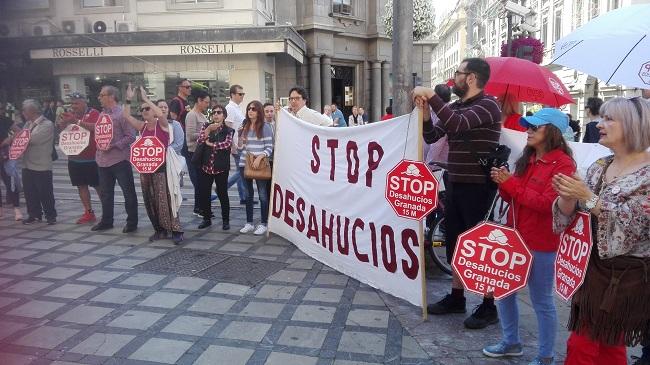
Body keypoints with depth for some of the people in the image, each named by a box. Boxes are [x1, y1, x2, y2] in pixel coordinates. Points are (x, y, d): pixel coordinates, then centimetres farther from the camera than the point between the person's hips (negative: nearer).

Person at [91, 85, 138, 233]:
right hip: (103, 160, 8)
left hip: (120, 160, -8)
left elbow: (131, 136, -15)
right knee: (105, 193, 16)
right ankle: (106, 221, 29)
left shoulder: (122, 114, -11)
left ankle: (132, 222, 12)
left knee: (128, 192, 2)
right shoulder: (102, 114, 11)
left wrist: (113, 146, -19)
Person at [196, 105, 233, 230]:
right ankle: (207, 218, 21)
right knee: (203, 193, 6)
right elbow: (200, 141, -5)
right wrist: (208, 130, -17)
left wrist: (210, 144, -9)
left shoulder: (228, 130, 1)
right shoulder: (206, 126, 9)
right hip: (205, 166, 3)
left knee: (222, 194, 2)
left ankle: (225, 220, 15)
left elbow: (227, 144, -17)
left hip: (221, 167, -3)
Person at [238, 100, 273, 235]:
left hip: (260, 165, -5)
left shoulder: (265, 127, -3)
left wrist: (260, 157, -21)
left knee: (262, 194, 1)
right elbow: (240, 148, 13)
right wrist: (239, 136, -4)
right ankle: (249, 223, 19)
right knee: (248, 194, 11)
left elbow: (269, 147, -7)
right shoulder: (244, 127, 10)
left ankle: (263, 224, 9)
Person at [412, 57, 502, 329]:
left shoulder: (487, 105, -12)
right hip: (455, 184, 8)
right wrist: (425, 111, -7)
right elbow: (431, 137, 9)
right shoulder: (454, 107, 12)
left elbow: (458, 124, -29)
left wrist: (431, 96, -24)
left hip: (477, 186, -8)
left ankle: (489, 306, 13)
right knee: (454, 243, 15)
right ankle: (456, 297, 29)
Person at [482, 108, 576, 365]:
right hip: (514, 236, 8)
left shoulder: (563, 164, -12)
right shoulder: (527, 159, 11)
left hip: (541, 243, -8)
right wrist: (503, 184, -7)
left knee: (542, 301, 6)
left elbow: (547, 203, -21)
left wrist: (510, 183, -21)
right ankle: (511, 342, 33)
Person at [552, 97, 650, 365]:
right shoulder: (598, 167, 6)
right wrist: (567, 198, -15)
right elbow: (571, 215, 5)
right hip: (593, 266, 5)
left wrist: (587, 198, -25)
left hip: (628, 275, -5)